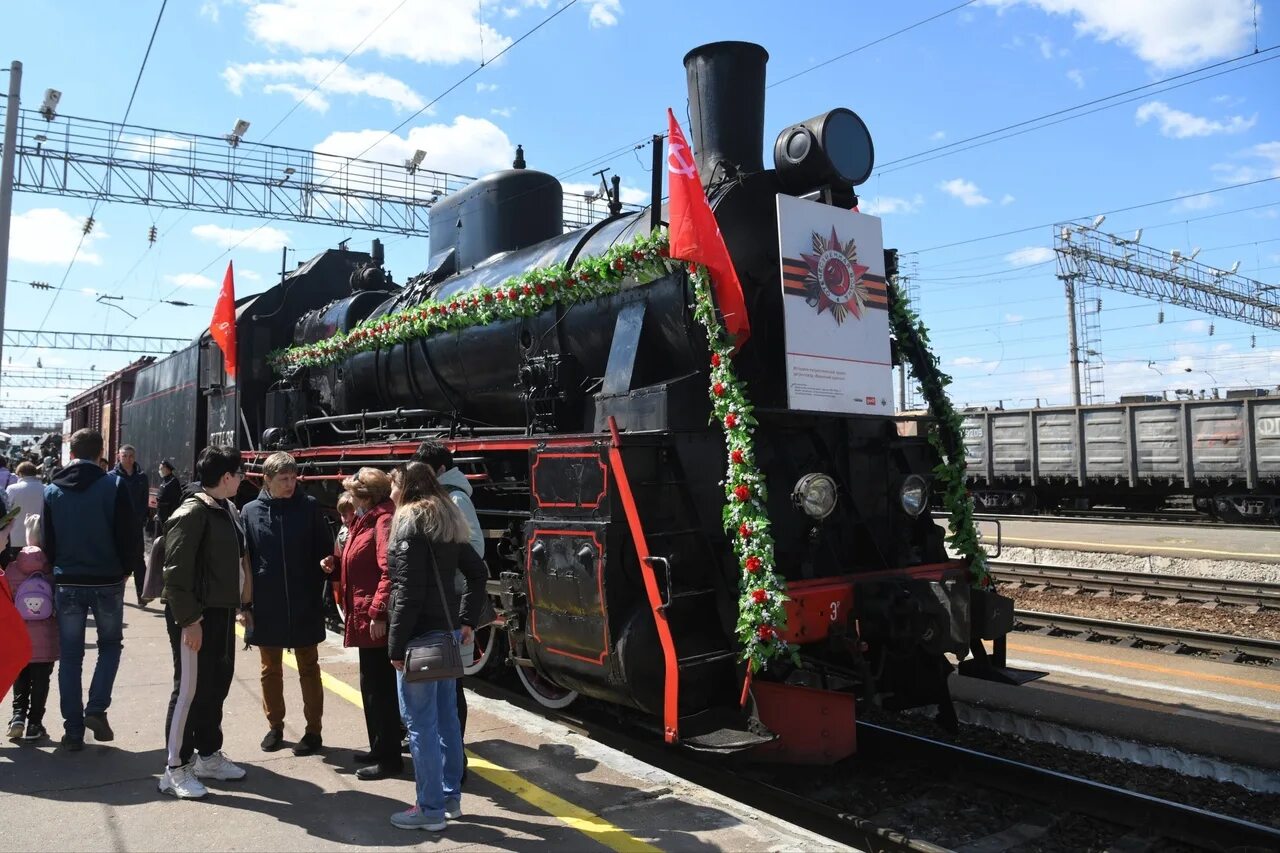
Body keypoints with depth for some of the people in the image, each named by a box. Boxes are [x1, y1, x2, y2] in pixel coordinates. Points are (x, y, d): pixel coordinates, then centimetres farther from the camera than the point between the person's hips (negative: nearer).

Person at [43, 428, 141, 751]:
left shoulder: (52, 490, 2)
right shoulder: (113, 485, -9)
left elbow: (47, 540, 5)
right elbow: (131, 534, -10)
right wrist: (124, 569, 5)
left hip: (67, 583, 2)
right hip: (107, 582, -2)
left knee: (70, 656, 10)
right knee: (110, 645, 16)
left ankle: (73, 730, 13)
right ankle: (96, 709, 1)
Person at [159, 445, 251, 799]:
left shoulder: (229, 510, 9)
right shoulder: (192, 513, -17)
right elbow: (176, 572, -20)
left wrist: (244, 584, 11)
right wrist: (189, 620, -20)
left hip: (223, 612, 9)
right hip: (196, 616, -9)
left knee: (217, 685, 17)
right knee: (190, 689, -1)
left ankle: (209, 755, 31)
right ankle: (176, 768, 12)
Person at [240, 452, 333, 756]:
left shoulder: (309, 507, -4)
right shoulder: (251, 512, -1)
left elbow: (325, 551, -1)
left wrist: (319, 592, -7)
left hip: (304, 605, -1)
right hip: (266, 606, 2)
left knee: (309, 669, 9)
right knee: (270, 670, 15)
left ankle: (313, 730, 20)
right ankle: (275, 726, 31)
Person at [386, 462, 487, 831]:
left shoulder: (410, 524, -12)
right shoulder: (448, 521, 13)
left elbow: (409, 592, -18)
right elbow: (477, 573, 16)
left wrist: (397, 645, -15)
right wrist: (468, 620, 17)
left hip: (421, 634, -9)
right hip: (448, 631, 9)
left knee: (420, 722, 0)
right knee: (446, 715, 15)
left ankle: (430, 809, 8)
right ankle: (451, 796, 25)